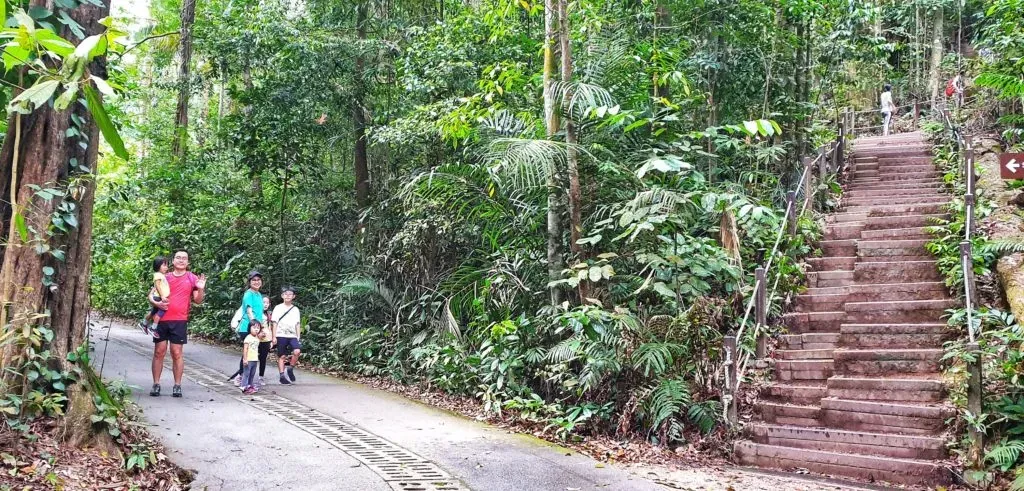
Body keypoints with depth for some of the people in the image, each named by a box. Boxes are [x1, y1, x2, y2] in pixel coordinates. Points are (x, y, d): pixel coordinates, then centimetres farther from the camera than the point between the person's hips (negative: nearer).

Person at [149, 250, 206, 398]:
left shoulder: (192, 279, 6)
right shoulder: (165, 278, 10)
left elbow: (198, 300, 4)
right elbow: (151, 295, 12)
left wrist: (201, 289, -16)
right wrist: (156, 303, -10)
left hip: (179, 321, -2)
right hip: (162, 319, 2)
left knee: (177, 353, 0)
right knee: (159, 352, 4)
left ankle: (177, 385, 5)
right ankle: (156, 384, 11)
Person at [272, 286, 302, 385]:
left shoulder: (295, 309, 12)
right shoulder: (278, 308, 4)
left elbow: (297, 325, 11)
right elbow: (275, 323, 2)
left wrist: (298, 337, 5)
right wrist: (274, 337, -4)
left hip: (292, 336, 2)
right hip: (281, 335, -2)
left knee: (297, 351, -20)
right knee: (282, 356, 0)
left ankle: (290, 369, -1)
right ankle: (282, 376, 7)